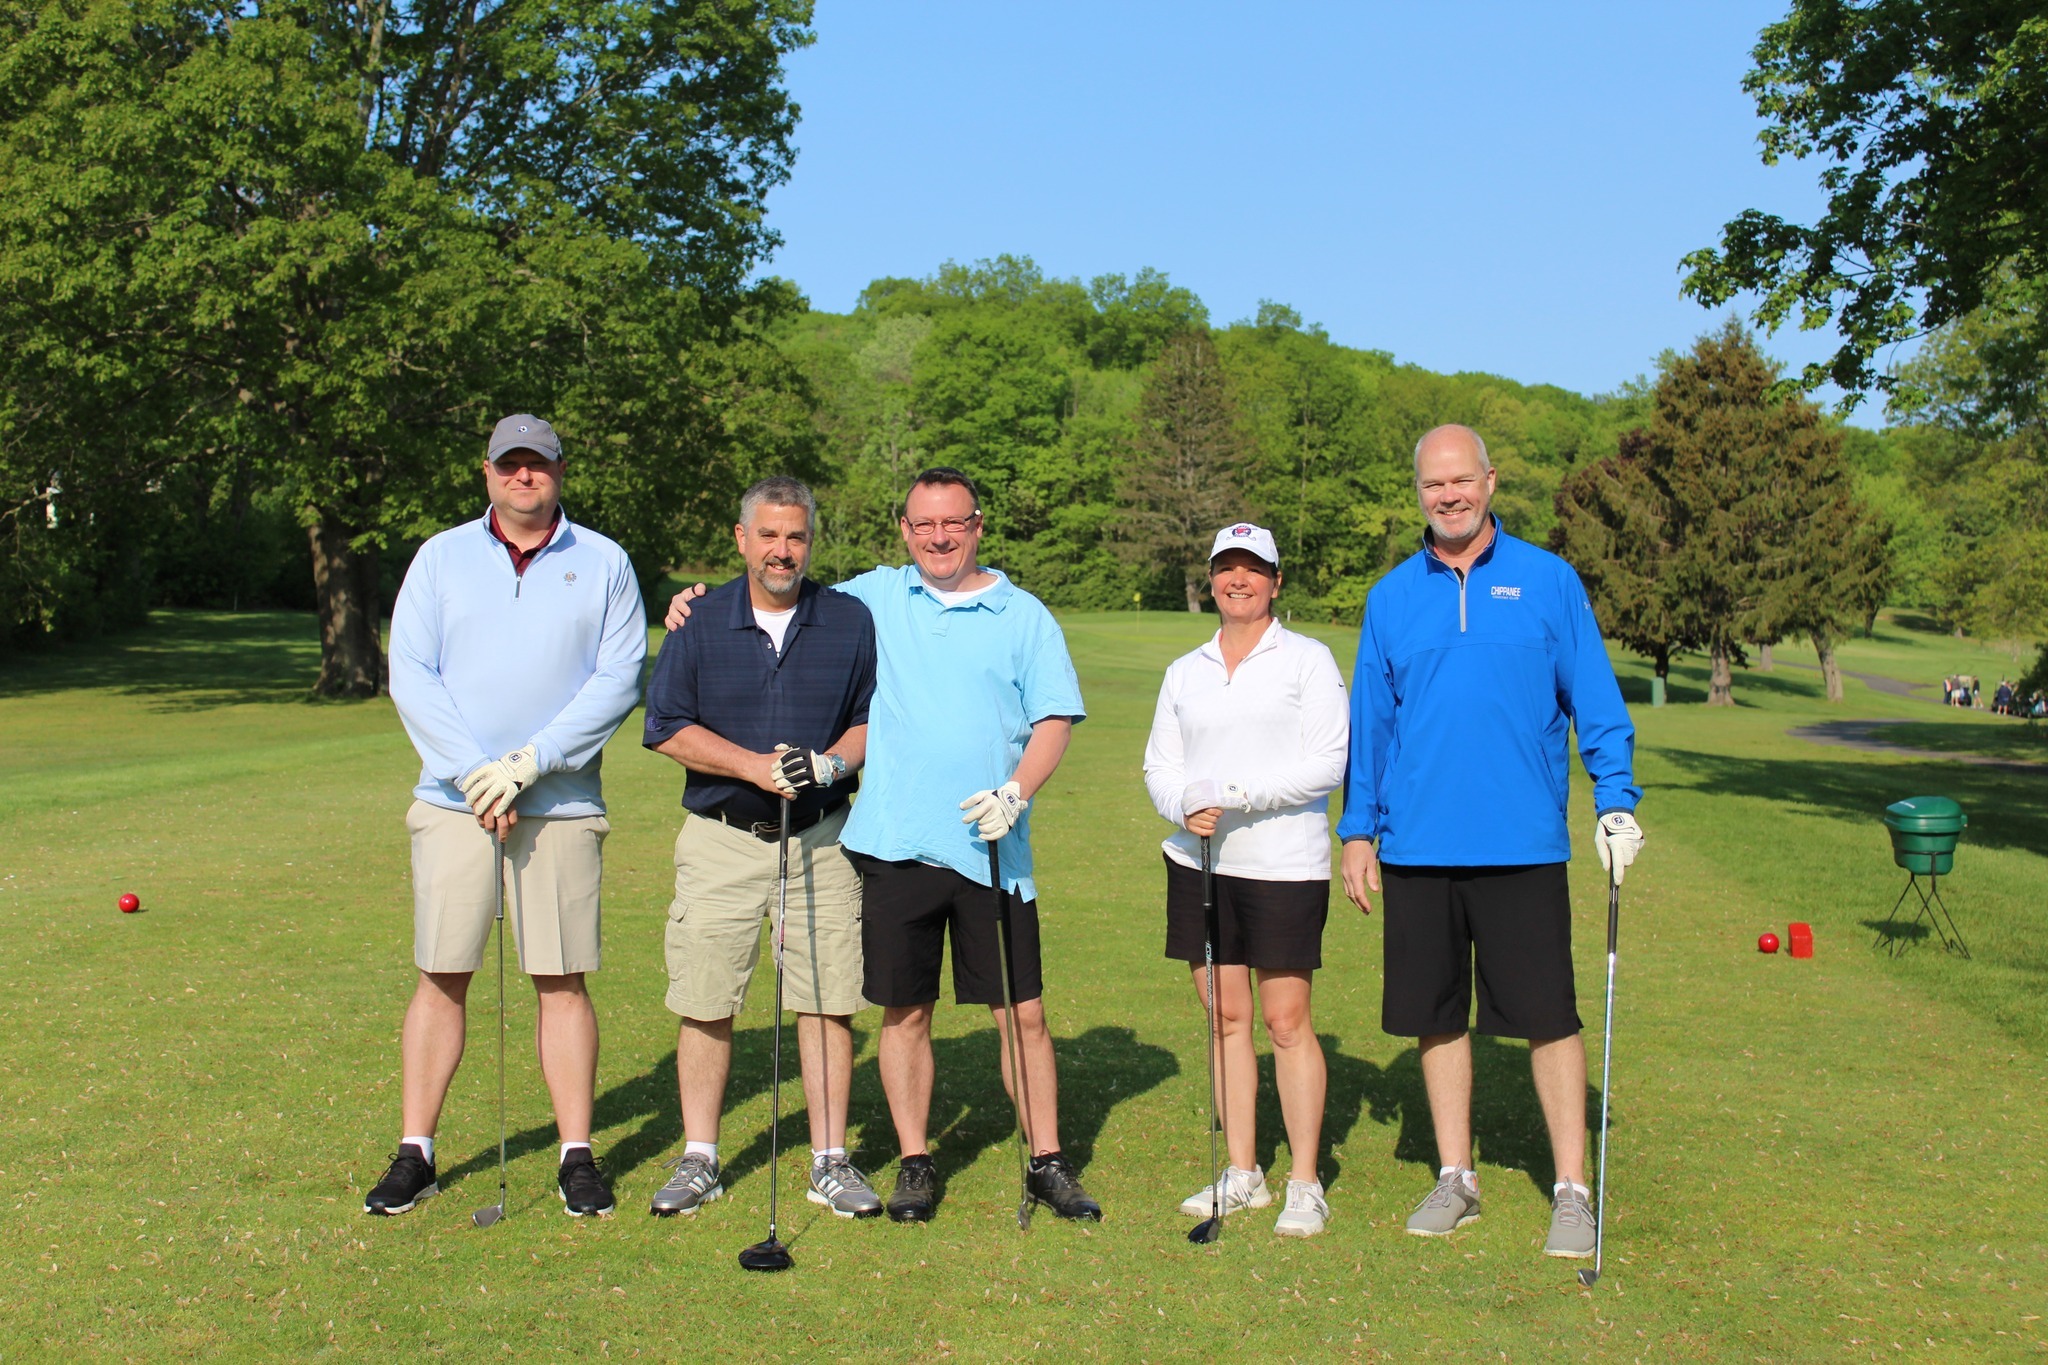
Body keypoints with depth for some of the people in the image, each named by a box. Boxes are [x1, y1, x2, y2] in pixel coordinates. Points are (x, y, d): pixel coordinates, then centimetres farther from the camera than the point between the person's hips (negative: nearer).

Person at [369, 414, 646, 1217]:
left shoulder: (604, 564, 5)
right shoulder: (441, 558, 8)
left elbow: (618, 679, -3)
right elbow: (410, 673, 1)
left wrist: (529, 762, -12)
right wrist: (474, 770, -11)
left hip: (563, 804, -1)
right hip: (453, 799, 1)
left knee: (563, 979, 1)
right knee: (441, 977, 2)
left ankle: (577, 1157, 9)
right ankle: (415, 1154, 13)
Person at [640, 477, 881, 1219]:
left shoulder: (851, 621, 4)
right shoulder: (699, 621, 2)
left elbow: (876, 719, 7)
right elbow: (667, 726, -2)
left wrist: (831, 763, -14)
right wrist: (756, 766, -14)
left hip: (821, 840, 0)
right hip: (721, 842, 0)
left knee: (828, 1001, 1)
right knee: (705, 1004, 3)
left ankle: (830, 1163, 13)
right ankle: (699, 1160, 17)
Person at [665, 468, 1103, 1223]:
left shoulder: (1024, 615, 6)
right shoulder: (873, 600, 11)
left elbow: (1055, 717, 2)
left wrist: (1015, 792, -14)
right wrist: (704, 602, 6)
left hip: (992, 848, -1)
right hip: (896, 845, 1)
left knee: (1022, 1012, 2)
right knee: (905, 1010, 7)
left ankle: (1047, 1162, 14)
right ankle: (915, 1165, 20)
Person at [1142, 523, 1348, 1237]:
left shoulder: (1308, 659, 0)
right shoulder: (1184, 672, 13)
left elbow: (1329, 762, -9)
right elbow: (1159, 764, 11)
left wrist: (1236, 795, -17)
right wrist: (1184, 803, -11)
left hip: (1286, 864, -4)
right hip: (1199, 860, 4)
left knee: (1288, 1022, -3)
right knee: (1224, 1018, 8)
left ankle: (1305, 1184, 7)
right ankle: (1241, 1173, 18)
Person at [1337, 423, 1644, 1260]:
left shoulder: (1548, 581, 2)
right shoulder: (1392, 597, 8)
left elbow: (1595, 701, 3)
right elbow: (1369, 721, 11)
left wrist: (1617, 801, -6)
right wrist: (1358, 828, 8)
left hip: (1522, 844, -2)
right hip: (1418, 846, 3)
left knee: (1549, 1017, 0)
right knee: (1437, 1018, 10)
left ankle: (1570, 1191, 12)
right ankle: (1454, 1179, 24)